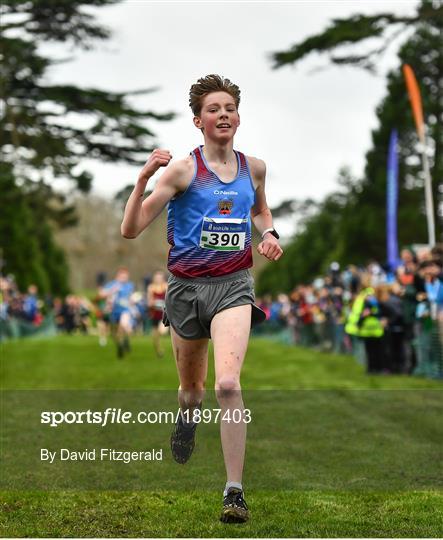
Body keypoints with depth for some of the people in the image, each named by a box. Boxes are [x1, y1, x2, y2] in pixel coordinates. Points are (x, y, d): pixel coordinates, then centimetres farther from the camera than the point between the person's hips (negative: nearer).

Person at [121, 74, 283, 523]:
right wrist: (144, 178, -24)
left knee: (228, 384, -21)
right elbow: (131, 230, -12)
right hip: (187, 285, 0)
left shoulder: (254, 167, 5)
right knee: (191, 388, 17)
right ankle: (187, 417, 56)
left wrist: (268, 234, 8)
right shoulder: (183, 169, -8)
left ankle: (234, 491, -16)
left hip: (233, 284, 1)